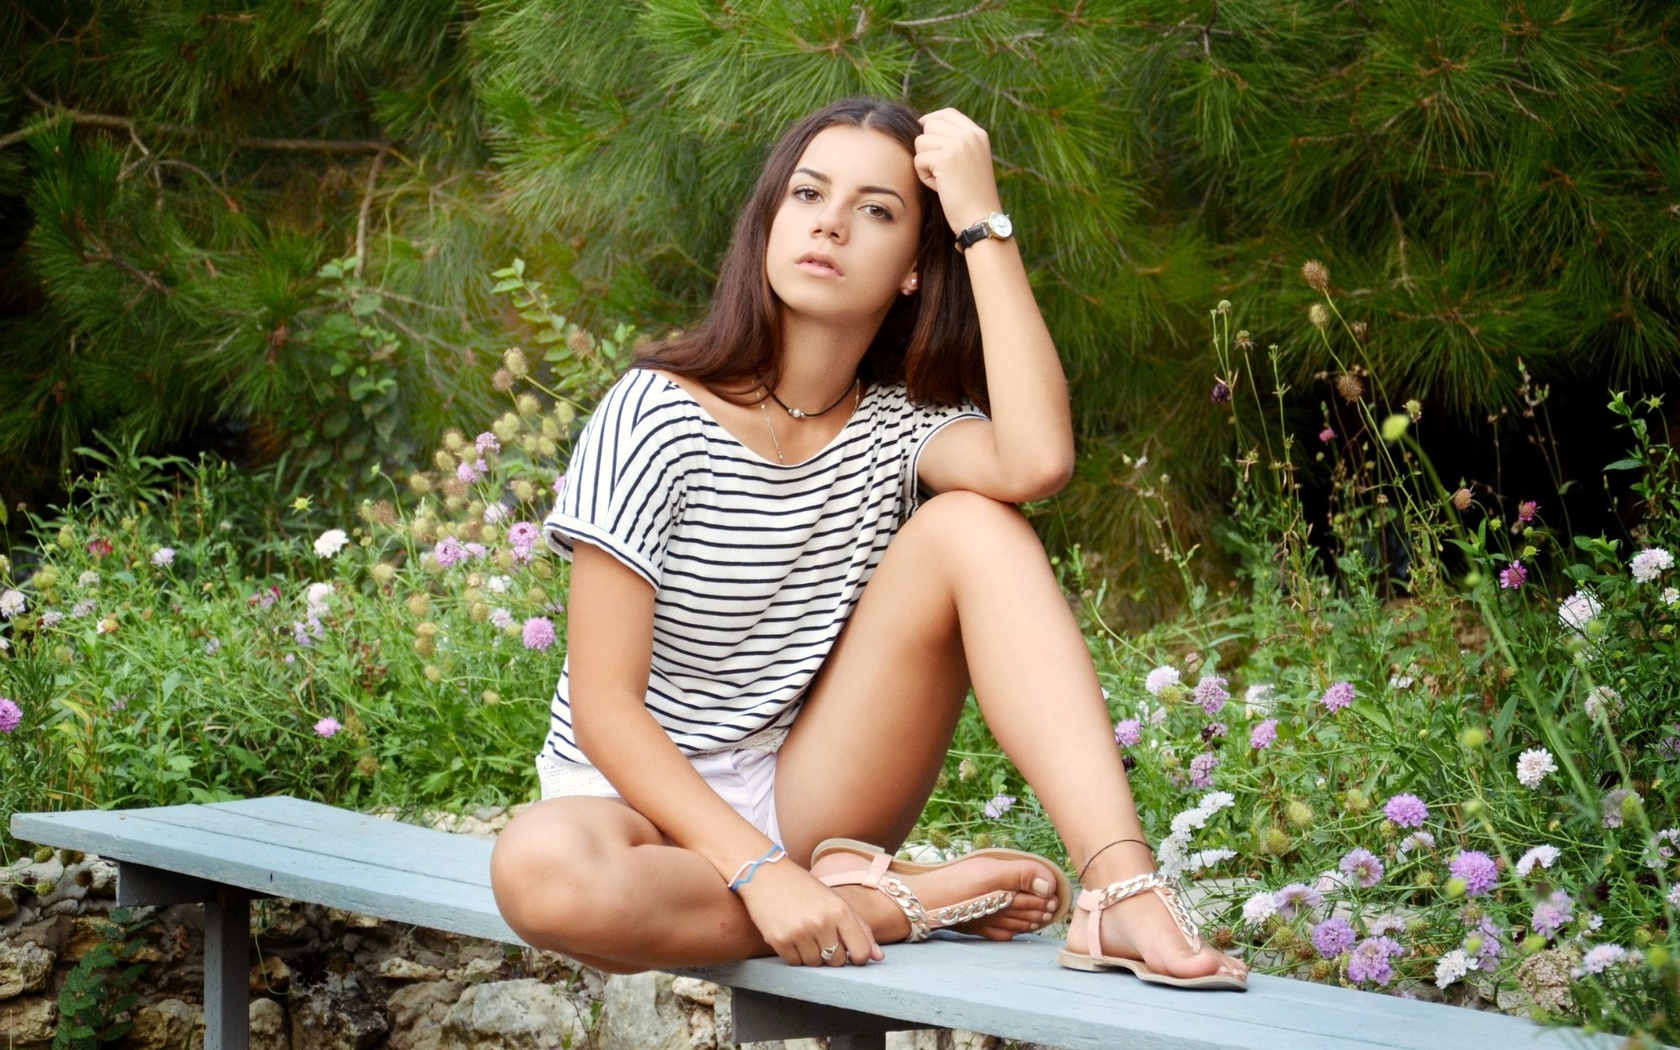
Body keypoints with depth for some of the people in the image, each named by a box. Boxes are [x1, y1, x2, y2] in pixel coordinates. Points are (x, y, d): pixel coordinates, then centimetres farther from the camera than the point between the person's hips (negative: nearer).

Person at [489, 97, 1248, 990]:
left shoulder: (899, 426, 0)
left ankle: (1123, 889, -31)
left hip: (816, 801, 3)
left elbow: (1039, 461, -26)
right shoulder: (656, 416, -11)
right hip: (647, 803, -3)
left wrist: (981, 219, -19)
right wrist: (762, 872, -29)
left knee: (974, 526, -17)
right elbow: (605, 707, -16)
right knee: (540, 871, -41)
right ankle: (897, 903, -21)